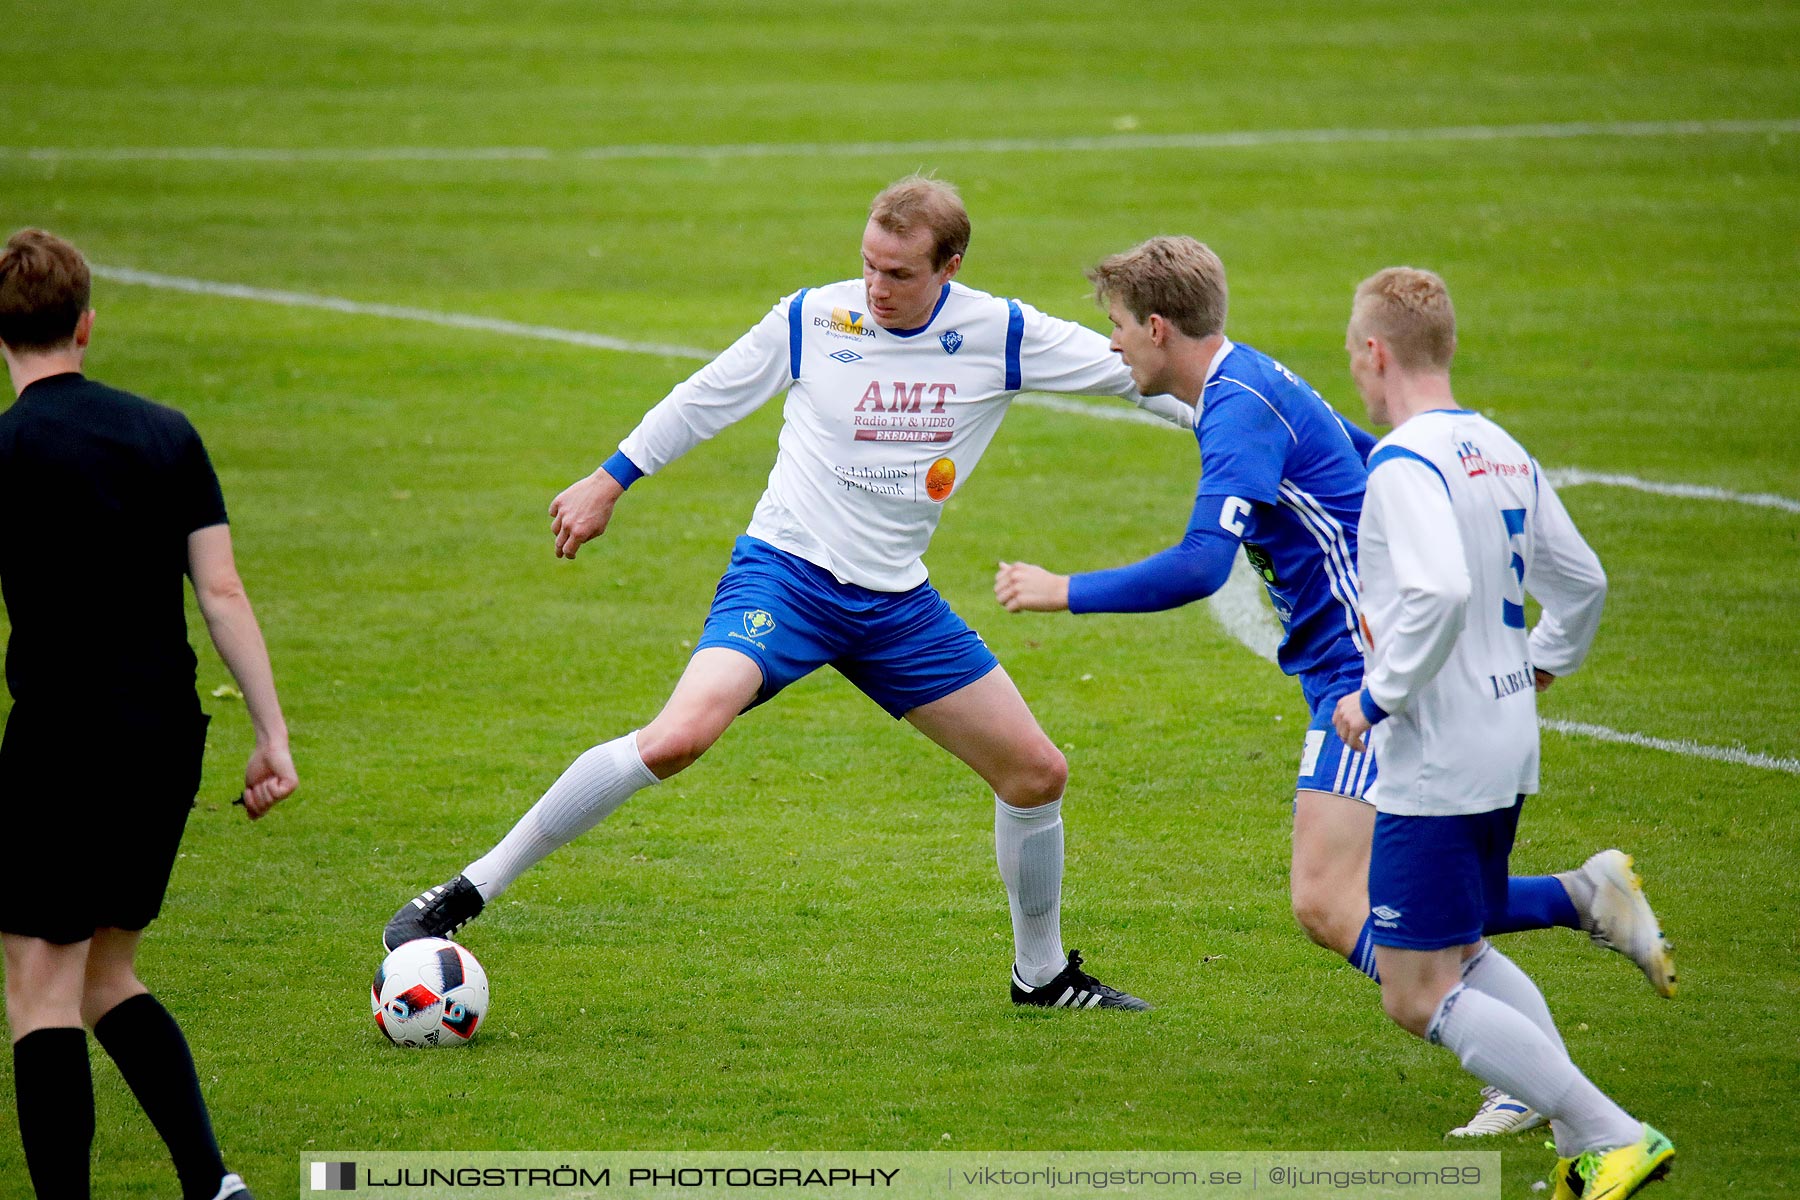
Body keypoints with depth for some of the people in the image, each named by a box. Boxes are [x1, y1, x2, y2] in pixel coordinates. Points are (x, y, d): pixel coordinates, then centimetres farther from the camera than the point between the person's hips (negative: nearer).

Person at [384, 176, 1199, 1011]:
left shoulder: (1000, 336, -5)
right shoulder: (812, 321, -8)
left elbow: (1137, 373, 4)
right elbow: (707, 398, 8)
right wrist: (609, 480, 14)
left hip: (896, 603, 4)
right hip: (785, 573, -4)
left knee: (1036, 774, 5)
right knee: (680, 736, -29)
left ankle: (1042, 974, 30)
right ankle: (466, 895, -23)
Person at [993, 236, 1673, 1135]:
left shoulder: (1240, 409, -18)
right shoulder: (1253, 381, 14)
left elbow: (1199, 566, -28)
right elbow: (1377, 465, 28)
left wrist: (1064, 592, -18)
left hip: (1369, 672, -10)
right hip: (1356, 666, 10)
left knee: (1327, 904, -16)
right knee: (1369, 906, 9)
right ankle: (1585, 898, 12)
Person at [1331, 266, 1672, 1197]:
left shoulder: (1404, 464, -18)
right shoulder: (1504, 453, 9)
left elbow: (1440, 593, -32)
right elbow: (1582, 583, 17)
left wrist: (1376, 698, -20)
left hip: (1437, 765, -9)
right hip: (1508, 751, 9)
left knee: (1418, 998, -4)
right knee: (1462, 955, 24)